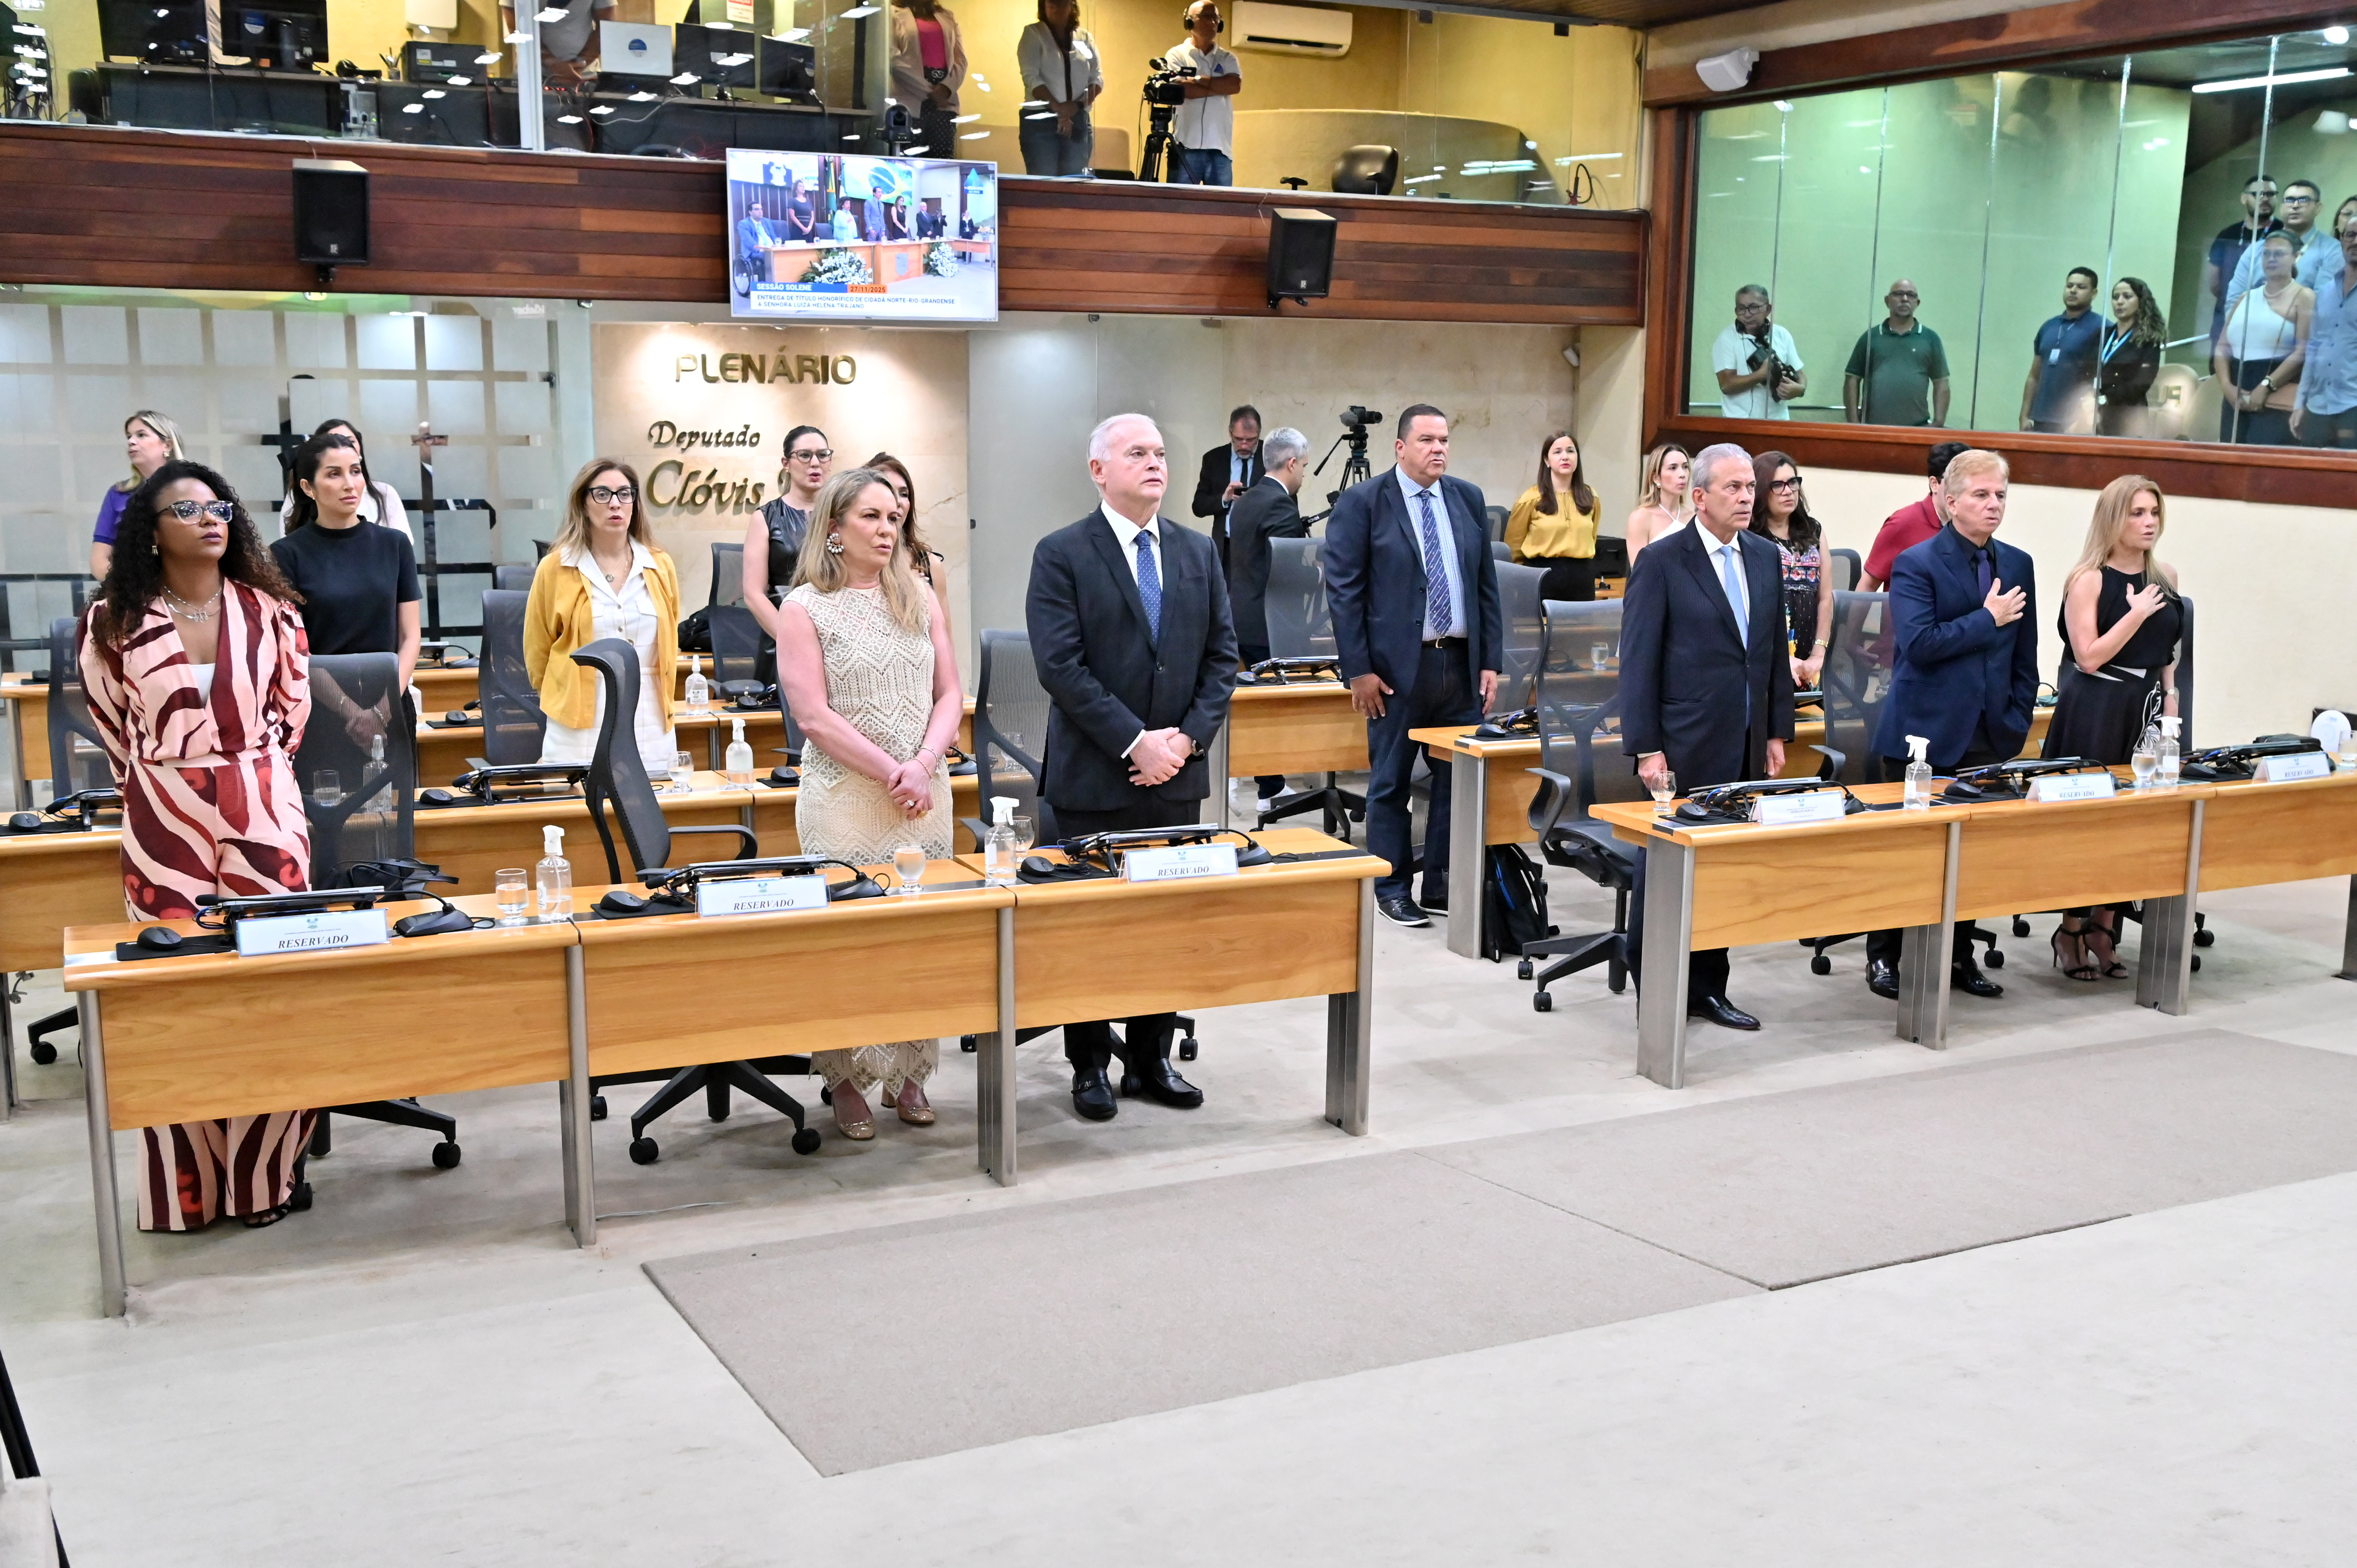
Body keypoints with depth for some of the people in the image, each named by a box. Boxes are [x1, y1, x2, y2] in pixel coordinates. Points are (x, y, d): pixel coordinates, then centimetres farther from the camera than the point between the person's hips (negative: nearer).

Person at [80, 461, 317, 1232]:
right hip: (165, 823, -1)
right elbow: (112, 720, 11)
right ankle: (186, 1188, 10)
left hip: (265, 814, 1)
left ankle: (264, 1175, 12)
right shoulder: (115, 623, -3)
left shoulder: (267, 610, 2)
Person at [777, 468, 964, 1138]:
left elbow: (950, 695, 9)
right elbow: (815, 715, -8)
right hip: (846, 795, -4)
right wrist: (891, 774, -13)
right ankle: (847, 1080, 8)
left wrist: (924, 765, -8)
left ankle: (907, 1073, 15)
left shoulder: (920, 598, 11)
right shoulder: (805, 608, -1)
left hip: (924, 793, 4)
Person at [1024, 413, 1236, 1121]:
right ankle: (1089, 1064, 16)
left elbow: (1222, 656, 8)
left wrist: (1188, 737, -7)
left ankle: (1153, 1057, 21)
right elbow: (1061, 666, -14)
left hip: (1178, 774, 4)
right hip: (1093, 778, -4)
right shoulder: (1062, 555, -6)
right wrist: (1134, 742, -18)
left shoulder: (1198, 553, 10)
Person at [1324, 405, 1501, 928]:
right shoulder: (1362, 503, -5)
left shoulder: (1469, 500, 10)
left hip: (1462, 663, 4)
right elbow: (1344, 590, -7)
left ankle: (1444, 885, 18)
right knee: (1391, 782, 5)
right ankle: (1392, 889, 16)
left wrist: (1491, 661, 5)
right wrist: (1358, 670, -11)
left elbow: (1487, 585, 11)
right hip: (1398, 666, -4)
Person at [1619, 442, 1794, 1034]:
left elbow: (1776, 651, 15)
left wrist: (1777, 733, 11)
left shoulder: (1765, 558, 10)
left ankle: (1706, 988, 20)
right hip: (1686, 747, -5)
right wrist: (1646, 749, -13)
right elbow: (1638, 661, -9)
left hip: (1747, 746, 6)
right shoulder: (1661, 562, -7)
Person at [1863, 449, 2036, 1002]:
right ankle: (1884, 957, 13)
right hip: (1927, 733, -5)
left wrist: (2016, 722, 6)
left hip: (1989, 737, 5)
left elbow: (2024, 657, 15)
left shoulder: (2018, 565, 11)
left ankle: (1959, 957, 19)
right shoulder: (1917, 564, -7)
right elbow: (1918, 643, -20)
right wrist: (1989, 618, -14)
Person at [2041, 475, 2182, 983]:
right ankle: (2072, 932, 8)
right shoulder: (2089, 579, -8)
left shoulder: (2165, 579, 10)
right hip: (2096, 711, -6)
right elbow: (2089, 656, -14)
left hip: (2148, 710, 6)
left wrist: (2171, 695, 11)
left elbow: (2168, 647, 20)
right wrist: (2136, 614, -15)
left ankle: (2105, 929, 15)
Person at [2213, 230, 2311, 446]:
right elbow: (2222, 347, 13)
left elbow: (2303, 351, -10)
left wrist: (2266, 387, -17)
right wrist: (2228, 386, -5)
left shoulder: (2303, 298, 2)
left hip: (2278, 400, -6)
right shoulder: (2246, 299, 18)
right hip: (2236, 398, 6)